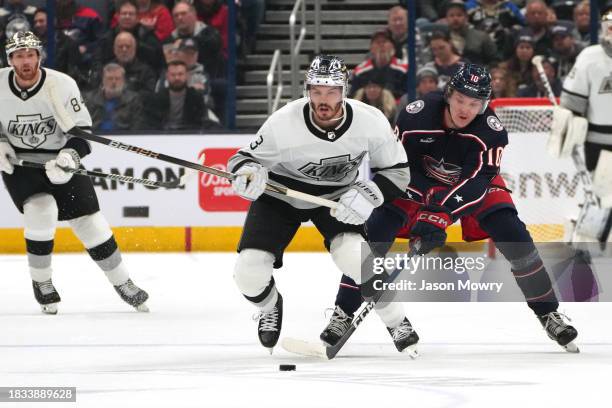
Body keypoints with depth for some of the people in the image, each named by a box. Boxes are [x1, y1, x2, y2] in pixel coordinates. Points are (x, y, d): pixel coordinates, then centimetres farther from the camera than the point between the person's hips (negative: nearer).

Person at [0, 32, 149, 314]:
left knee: (90, 223, -2)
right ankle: (41, 282, -5)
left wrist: (69, 158, -35)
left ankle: (122, 283, 16)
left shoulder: (62, 85, -20)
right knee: (41, 212, -25)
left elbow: (82, 131, -18)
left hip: (60, 159, 0)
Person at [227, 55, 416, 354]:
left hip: (336, 196, 0)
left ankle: (396, 321, -2)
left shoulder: (371, 122, -24)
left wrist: (368, 195, -27)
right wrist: (247, 172, -39)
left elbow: (396, 170, -9)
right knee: (249, 269, -15)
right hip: (280, 192, 0)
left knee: (354, 254, -27)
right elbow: (244, 160, -15)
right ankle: (270, 307, 23)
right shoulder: (283, 123, -29)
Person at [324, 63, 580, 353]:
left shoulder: (492, 131, -31)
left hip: (473, 181, 0)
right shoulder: (416, 115, -29)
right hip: (419, 180, 0)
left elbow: (476, 183, -36)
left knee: (513, 236, -16)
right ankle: (344, 311, -7)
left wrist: (439, 216, -48)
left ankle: (548, 313, 0)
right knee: (377, 231, -17)